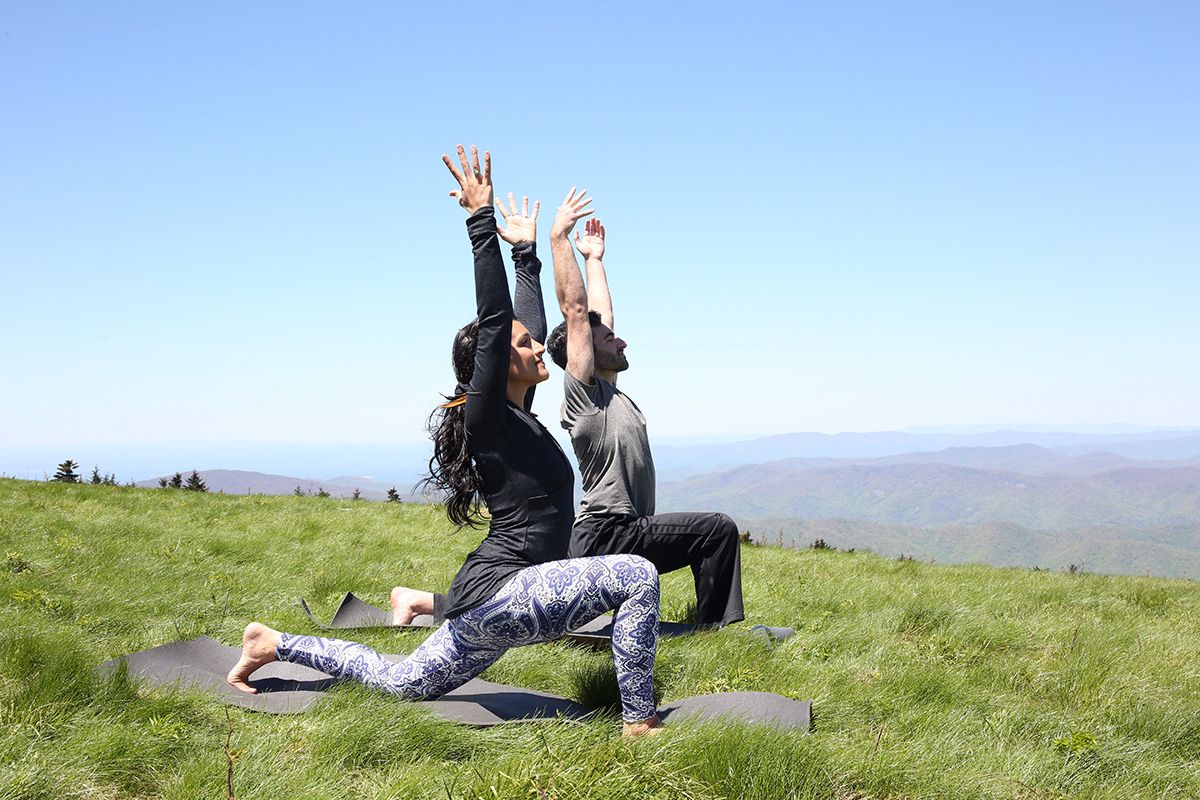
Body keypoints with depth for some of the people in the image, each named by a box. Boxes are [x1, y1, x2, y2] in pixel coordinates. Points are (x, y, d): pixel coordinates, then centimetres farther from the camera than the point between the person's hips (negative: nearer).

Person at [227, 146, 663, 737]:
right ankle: (639, 725, -17)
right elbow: (494, 319, -19)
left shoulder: (516, 415, 13)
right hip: (496, 593, -10)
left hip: (490, 611, 10)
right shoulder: (487, 416, -11)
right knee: (636, 575, -21)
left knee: (400, 683, 21)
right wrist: (481, 219, -17)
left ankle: (273, 644, 29)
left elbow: (519, 323, 23)